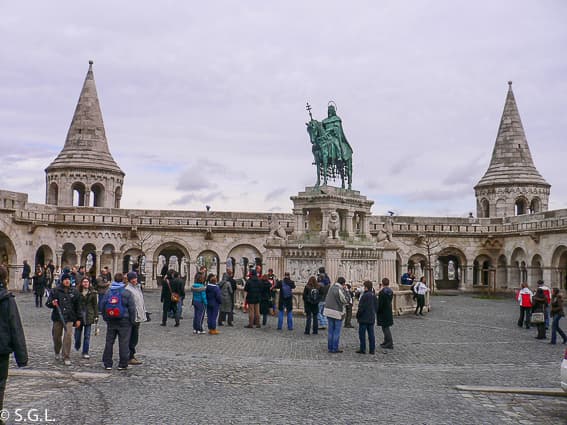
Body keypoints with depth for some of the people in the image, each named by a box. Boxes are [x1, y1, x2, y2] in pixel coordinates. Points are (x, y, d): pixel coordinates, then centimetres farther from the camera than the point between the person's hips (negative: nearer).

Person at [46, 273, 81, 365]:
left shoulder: (74, 292, 6)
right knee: (56, 336, 12)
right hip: (57, 317, 1)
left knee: (68, 336, -11)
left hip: (69, 318, -1)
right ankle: (57, 352, 40)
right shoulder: (55, 291, 2)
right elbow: (48, 303, 4)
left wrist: (78, 319, 11)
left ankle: (66, 358, -4)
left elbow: (77, 306, 12)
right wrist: (52, 303, -20)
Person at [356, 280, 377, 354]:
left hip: (364, 318, -7)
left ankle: (362, 349, 1)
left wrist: (357, 315, -5)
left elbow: (361, 308, -17)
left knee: (362, 334, 0)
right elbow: (375, 307, 14)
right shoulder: (374, 295, 8)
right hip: (372, 319, 7)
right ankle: (372, 349, 11)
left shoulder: (365, 296, -18)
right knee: (371, 334, 9)